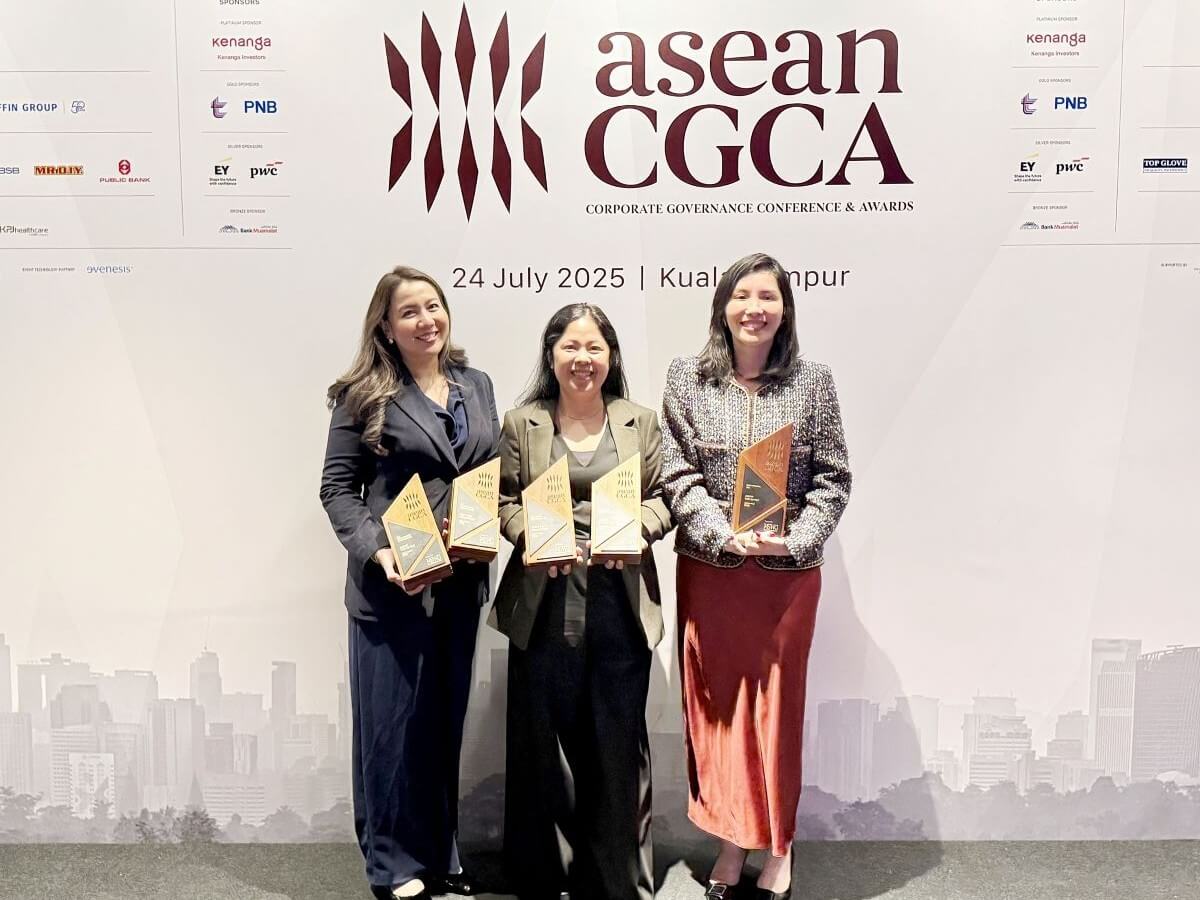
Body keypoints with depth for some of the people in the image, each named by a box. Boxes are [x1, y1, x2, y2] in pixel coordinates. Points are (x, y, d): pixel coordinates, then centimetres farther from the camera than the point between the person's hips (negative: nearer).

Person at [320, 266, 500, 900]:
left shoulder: (477, 385, 11)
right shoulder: (365, 396, -4)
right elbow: (338, 488, -6)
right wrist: (376, 550, -19)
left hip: (462, 581, 5)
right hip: (393, 584, -5)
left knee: (446, 721, 15)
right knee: (394, 722, 5)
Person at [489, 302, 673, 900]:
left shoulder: (640, 422, 9)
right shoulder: (520, 423, 7)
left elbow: (663, 497, 7)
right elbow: (504, 499, 6)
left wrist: (637, 528, -13)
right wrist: (528, 536, -13)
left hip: (621, 601, 1)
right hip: (544, 603, 0)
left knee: (617, 739, 7)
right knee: (544, 737, 7)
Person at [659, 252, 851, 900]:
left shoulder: (812, 382, -1)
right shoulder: (688, 377, 0)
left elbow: (832, 479, 0)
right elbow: (677, 474, -4)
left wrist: (792, 539, -14)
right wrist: (726, 535, -15)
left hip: (787, 571, -1)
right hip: (708, 567, 1)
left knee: (777, 705, 9)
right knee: (713, 702, 9)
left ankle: (777, 844, 27)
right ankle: (730, 838, 27)